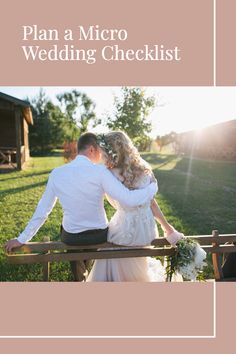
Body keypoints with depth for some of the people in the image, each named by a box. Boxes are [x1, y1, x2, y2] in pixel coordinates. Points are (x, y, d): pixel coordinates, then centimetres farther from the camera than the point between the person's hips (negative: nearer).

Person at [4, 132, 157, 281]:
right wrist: (153, 186, -7)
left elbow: (42, 210, -4)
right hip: (99, 236, -1)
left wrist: (22, 239, 7)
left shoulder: (57, 173, -9)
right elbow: (129, 200, -23)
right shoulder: (100, 171, -19)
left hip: (70, 238, 2)